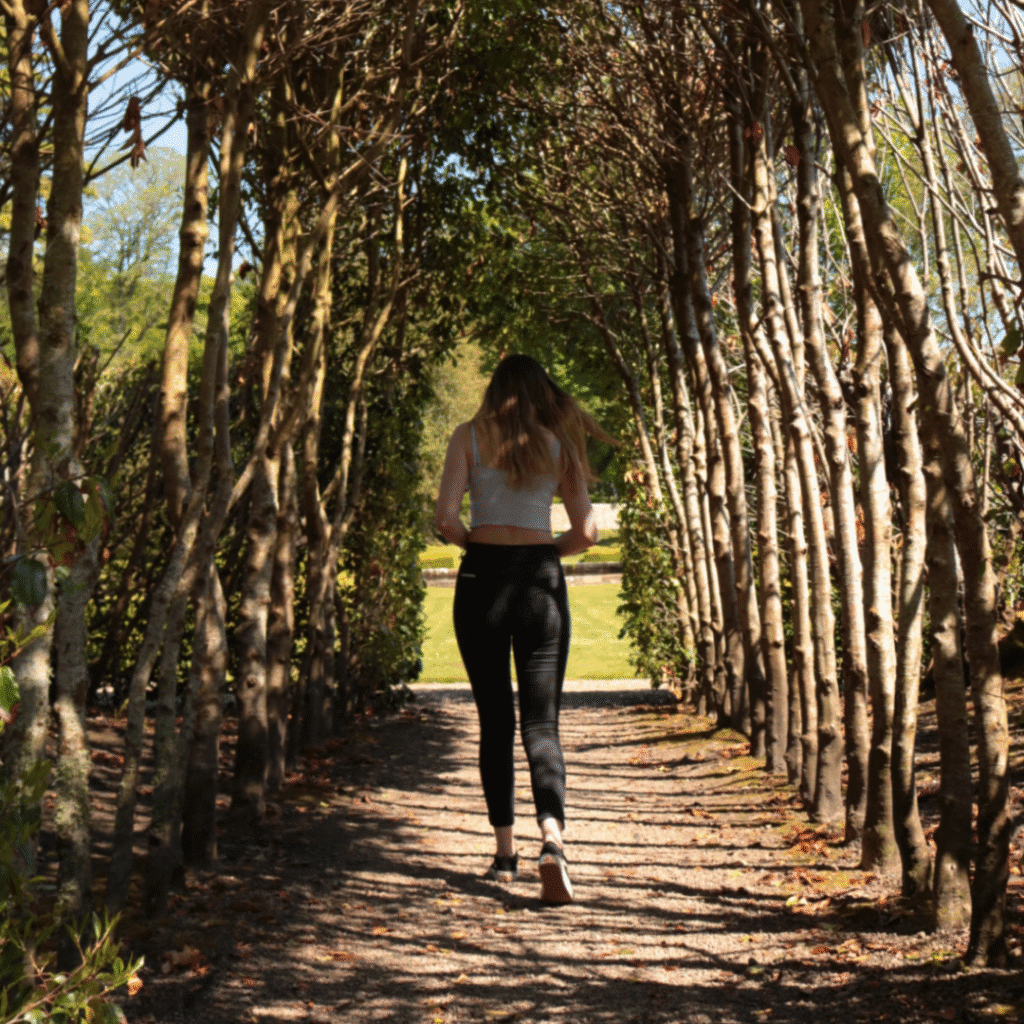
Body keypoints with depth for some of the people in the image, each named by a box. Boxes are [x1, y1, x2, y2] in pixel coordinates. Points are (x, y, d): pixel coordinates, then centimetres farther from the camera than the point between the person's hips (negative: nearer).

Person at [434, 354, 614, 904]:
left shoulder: (469, 436, 4)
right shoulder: (558, 443, 8)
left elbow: (445, 519, -8)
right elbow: (586, 532, 5)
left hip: (483, 576, 0)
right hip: (542, 581, 1)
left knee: (495, 720, 11)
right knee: (541, 721, 0)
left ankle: (505, 852, 13)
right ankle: (552, 837, -22)